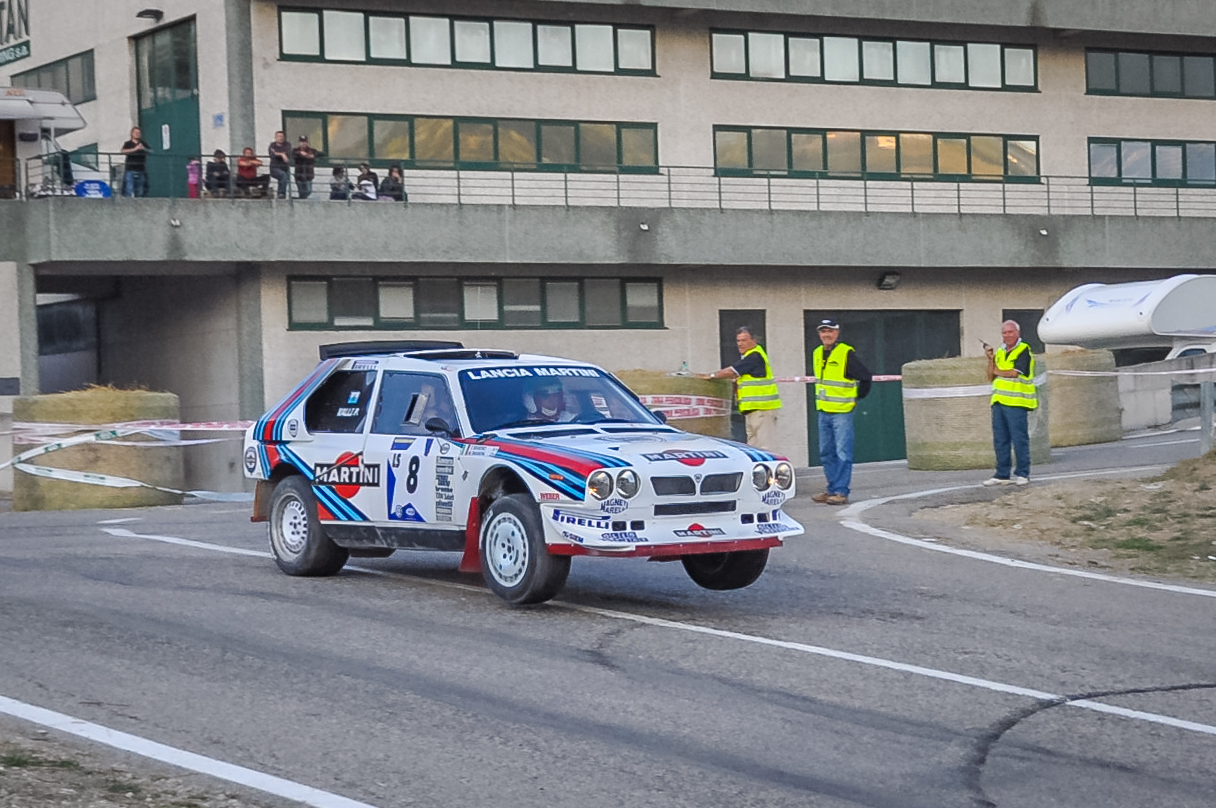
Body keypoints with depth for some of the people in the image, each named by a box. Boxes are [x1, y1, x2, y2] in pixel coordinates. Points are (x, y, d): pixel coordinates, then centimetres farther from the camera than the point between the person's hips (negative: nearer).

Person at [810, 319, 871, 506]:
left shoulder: (846, 354, -12)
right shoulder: (817, 354, 10)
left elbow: (866, 376, -9)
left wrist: (858, 397, 0)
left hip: (842, 412, -8)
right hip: (823, 411, 8)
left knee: (843, 453, -7)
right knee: (826, 453, 11)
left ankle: (841, 492, -8)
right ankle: (832, 489, 18)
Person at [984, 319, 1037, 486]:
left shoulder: (1023, 350, -4)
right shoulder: (1000, 352, 18)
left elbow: (1014, 373, -15)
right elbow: (991, 377, 14)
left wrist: (997, 371, 1)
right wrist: (991, 360, 0)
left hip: (1016, 402, -7)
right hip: (999, 401, 7)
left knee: (1019, 439, -5)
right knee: (1000, 440, 7)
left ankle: (1022, 474, 1)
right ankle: (1002, 474, 12)